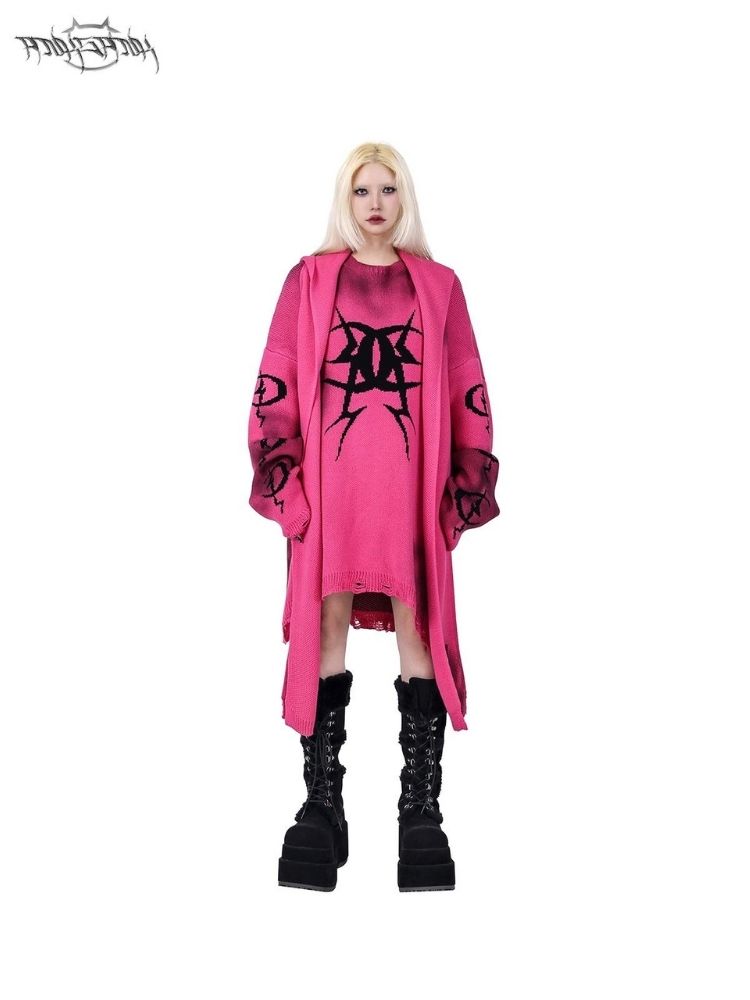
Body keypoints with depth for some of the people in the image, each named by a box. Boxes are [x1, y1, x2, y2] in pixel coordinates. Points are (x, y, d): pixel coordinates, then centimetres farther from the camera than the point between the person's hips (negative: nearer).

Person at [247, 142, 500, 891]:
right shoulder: (310, 279, 9)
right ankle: (322, 805, 10)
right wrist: (284, 480, -5)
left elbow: (468, 394, 9)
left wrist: (464, 486, 1)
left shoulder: (438, 285, 11)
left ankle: (421, 809, 7)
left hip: (412, 482, 0)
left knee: (416, 627, -1)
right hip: (329, 480, 0)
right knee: (326, 627, 1)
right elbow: (276, 386, 4)